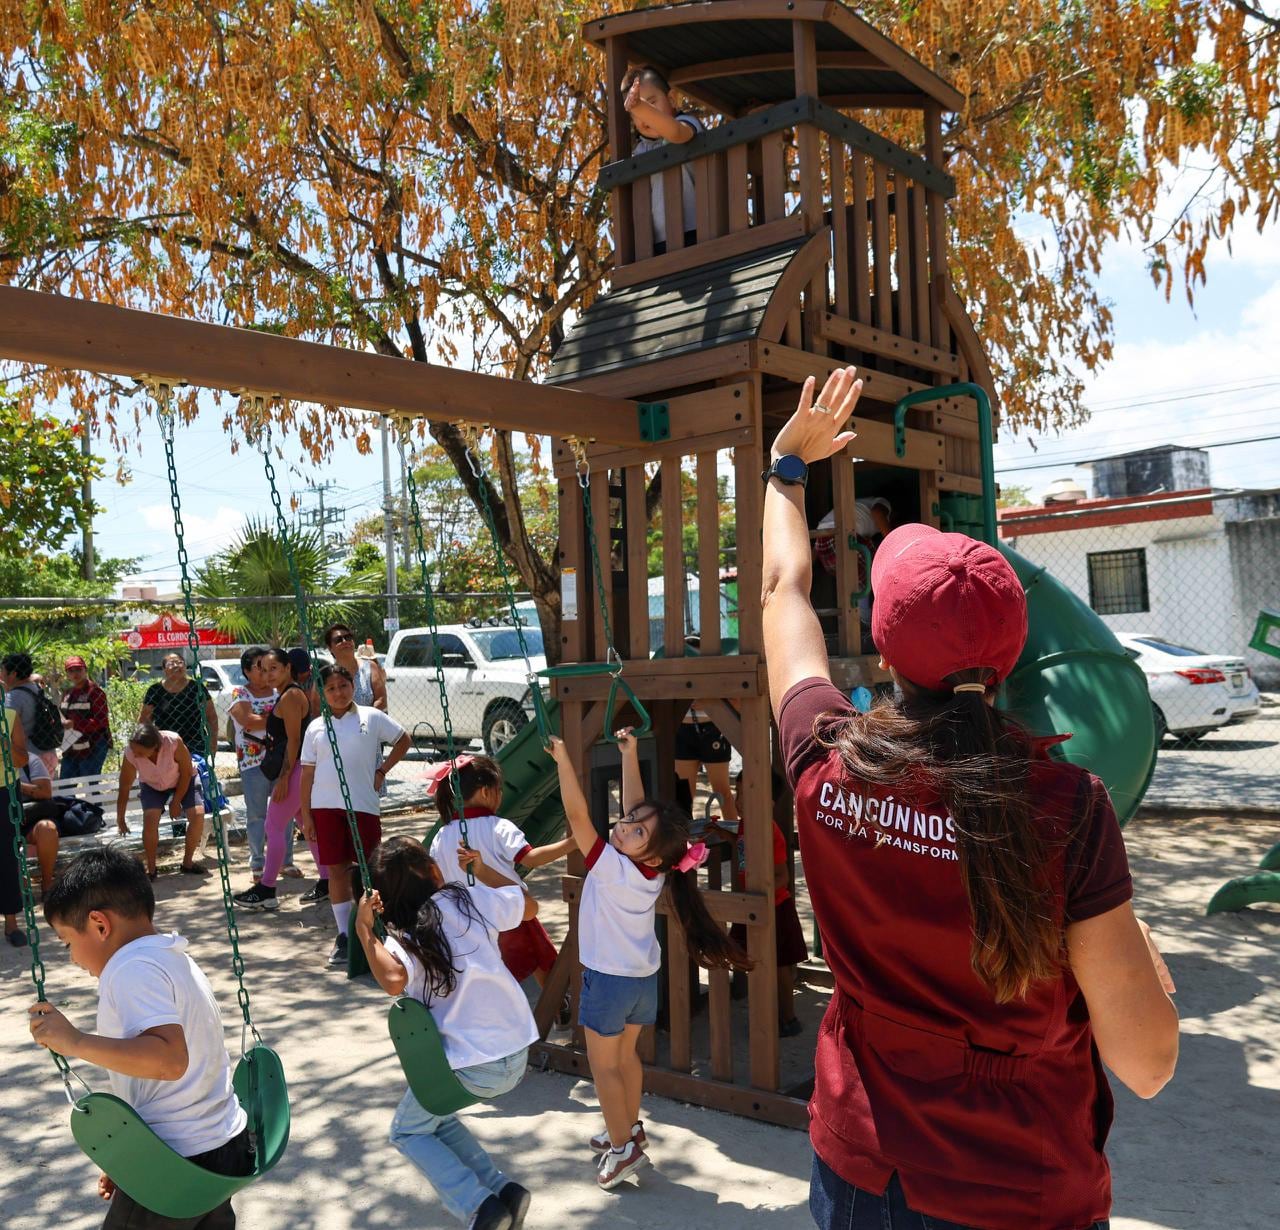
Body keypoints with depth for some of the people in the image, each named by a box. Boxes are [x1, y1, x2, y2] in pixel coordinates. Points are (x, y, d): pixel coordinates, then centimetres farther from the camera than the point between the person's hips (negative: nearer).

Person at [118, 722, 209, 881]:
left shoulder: (174, 742, -37)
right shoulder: (130, 753, -31)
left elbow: (186, 772, -21)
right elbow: (124, 789, -19)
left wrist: (176, 802, -16)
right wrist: (120, 820, -14)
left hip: (183, 780, -1)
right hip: (152, 785, 1)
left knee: (198, 815, -19)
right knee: (150, 818, -23)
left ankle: (188, 862, 2)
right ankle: (151, 869, -7)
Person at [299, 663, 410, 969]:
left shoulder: (371, 717, 2)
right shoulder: (316, 728, 7)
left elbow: (403, 740, 10)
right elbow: (307, 773, 8)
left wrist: (382, 771, 1)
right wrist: (305, 815, 3)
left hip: (363, 803, -2)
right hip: (325, 806, 2)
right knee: (337, 870, 5)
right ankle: (344, 936, 13)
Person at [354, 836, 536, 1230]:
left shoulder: (402, 936, -12)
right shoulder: (471, 899, -2)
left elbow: (394, 981, -35)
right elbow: (530, 905, 17)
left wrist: (364, 929, -23)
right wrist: (482, 870, 23)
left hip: (471, 1065, -5)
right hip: (517, 1054, 5)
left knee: (408, 1131, 21)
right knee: (436, 1117, 29)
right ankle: (501, 1190, 17)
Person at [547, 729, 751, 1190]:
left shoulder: (612, 866, -25)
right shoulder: (651, 869, -7)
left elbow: (578, 816, -30)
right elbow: (634, 802, 1)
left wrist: (562, 758, -31)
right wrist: (629, 754, 4)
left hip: (608, 978, -7)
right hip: (644, 976, 7)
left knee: (603, 1064, 7)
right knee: (626, 1054, 22)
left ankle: (623, 1147, 11)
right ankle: (629, 1128, 35)